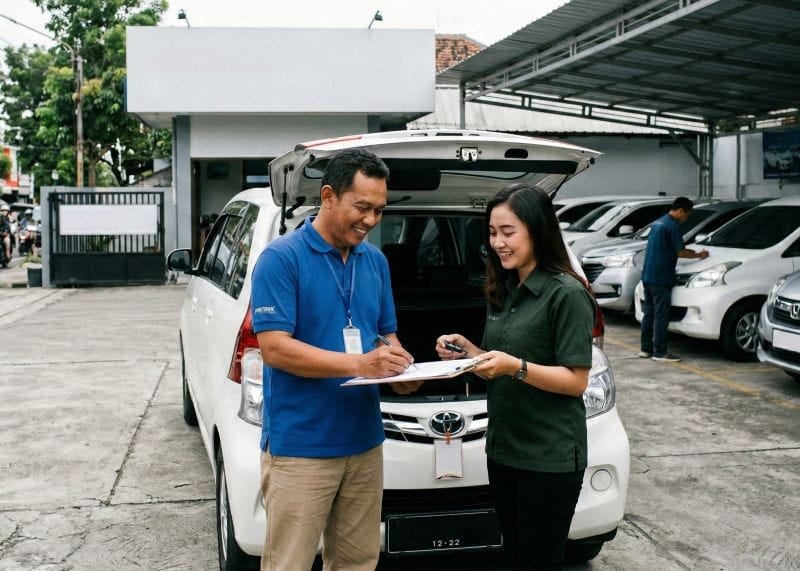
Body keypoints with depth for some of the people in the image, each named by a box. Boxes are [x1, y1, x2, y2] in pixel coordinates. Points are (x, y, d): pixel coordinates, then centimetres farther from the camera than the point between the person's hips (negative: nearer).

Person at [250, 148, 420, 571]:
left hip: (364, 442, 6)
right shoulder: (281, 258, -11)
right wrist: (359, 364, -25)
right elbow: (274, 347, -18)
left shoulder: (376, 261, 9)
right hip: (300, 446, -6)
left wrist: (399, 369, -5)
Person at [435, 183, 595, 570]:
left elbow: (576, 381, -15)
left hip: (550, 458, -7)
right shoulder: (503, 292, 11)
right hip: (502, 449, 8)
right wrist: (466, 351, -1)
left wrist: (516, 367, -27)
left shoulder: (566, 294, -14)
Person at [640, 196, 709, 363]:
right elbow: (680, 252, -10)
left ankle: (645, 348, 17)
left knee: (649, 312, 13)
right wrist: (698, 255, 5)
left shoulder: (658, 222, 16)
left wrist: (691, 252, 21)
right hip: (661, 278, -9)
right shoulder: (673, 226, -13)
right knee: (661, 315, -5)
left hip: (647, 275, 9)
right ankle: (659, 352, -2)